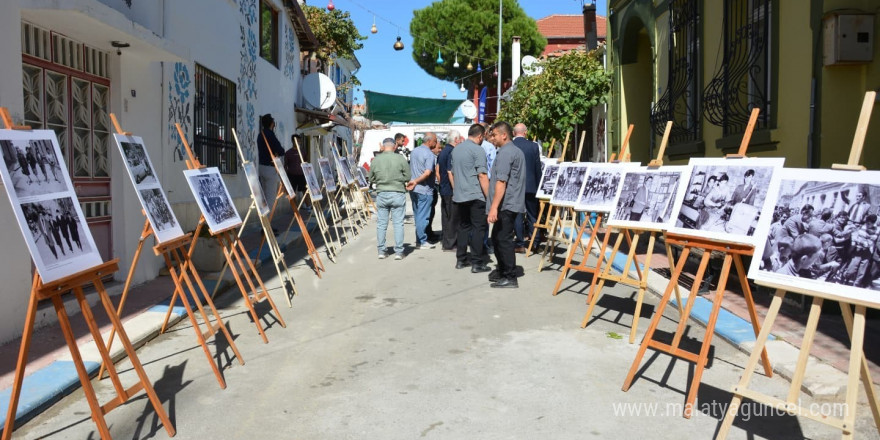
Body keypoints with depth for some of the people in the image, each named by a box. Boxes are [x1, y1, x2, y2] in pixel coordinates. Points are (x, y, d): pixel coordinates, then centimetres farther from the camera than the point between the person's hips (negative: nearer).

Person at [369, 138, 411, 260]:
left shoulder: (376, 160, -2)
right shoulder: (400, 158, -7)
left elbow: (371, 179, 7)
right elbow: (408, 177, -2)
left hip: (381, 194, 2)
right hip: (398, 194, -2)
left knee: (381, 224, 9)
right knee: (398, 223, 4)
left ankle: (381, 251, 15)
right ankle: (398, 252, 5)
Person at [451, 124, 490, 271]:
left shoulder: (456, 149, 13)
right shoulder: (478, 150, -10)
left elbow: (452, 173, 20)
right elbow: (482, 176, -15)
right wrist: (489, 196, -12)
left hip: (459, 196, 7)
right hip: (475, 196, -7)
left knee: (463, 226, 14)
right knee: (478, 228, -1)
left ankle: (461, 259, 18)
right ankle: (477, 263, -1)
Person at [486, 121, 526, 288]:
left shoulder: (504, 153, -14)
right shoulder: (517, 151, 18)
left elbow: (501, 182, -23)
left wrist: (493, 207, -27)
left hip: (506, 204, -10)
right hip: (513, 203, 10)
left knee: (503, 240, -6)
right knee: (498, 238, 18)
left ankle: (510, 278, -2)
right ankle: (502, 271, 28)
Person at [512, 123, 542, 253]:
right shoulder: (534, 146, -1)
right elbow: (538, 167, 2)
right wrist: (538, 185, 11)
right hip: (531, 185, 1)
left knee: (517, 215, 3)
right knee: (533, 215, 11)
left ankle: (520, 244, 2)